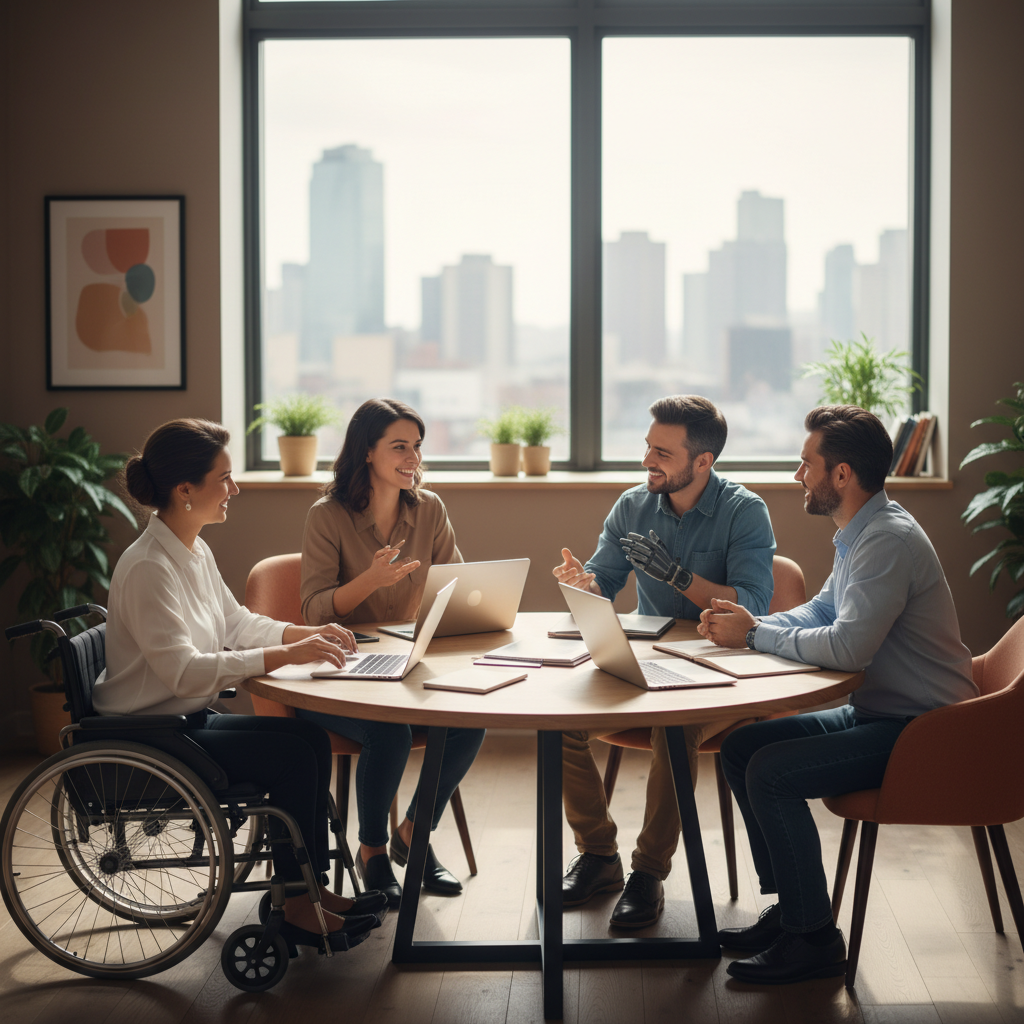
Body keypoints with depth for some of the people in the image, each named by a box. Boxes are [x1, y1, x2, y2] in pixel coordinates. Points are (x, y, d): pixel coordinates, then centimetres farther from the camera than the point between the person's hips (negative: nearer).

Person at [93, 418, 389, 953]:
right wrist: (283, 656, -32)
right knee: (294, 752, -17)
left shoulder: (194, 552, 7)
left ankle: (312, 887, 5)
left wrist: (306, 633, 2)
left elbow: (236, 623, 17)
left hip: (189, 717, 9)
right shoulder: (147, 568, -24)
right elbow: (183, 671, -30)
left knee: (311, 737, -3)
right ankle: (296, 908, -4)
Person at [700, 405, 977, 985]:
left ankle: (814, 938, -8)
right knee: (741, 747, 6)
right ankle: (789, 908, 13)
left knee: (771, 772, -21)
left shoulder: (889, 540, -22)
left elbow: (847, 647, -31)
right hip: (876, 713, 10)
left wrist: (755, 635, -17)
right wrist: (748, 623, 3)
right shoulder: (861, 533, 11)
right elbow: (821, 612, 21)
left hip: (919, 730, -10)